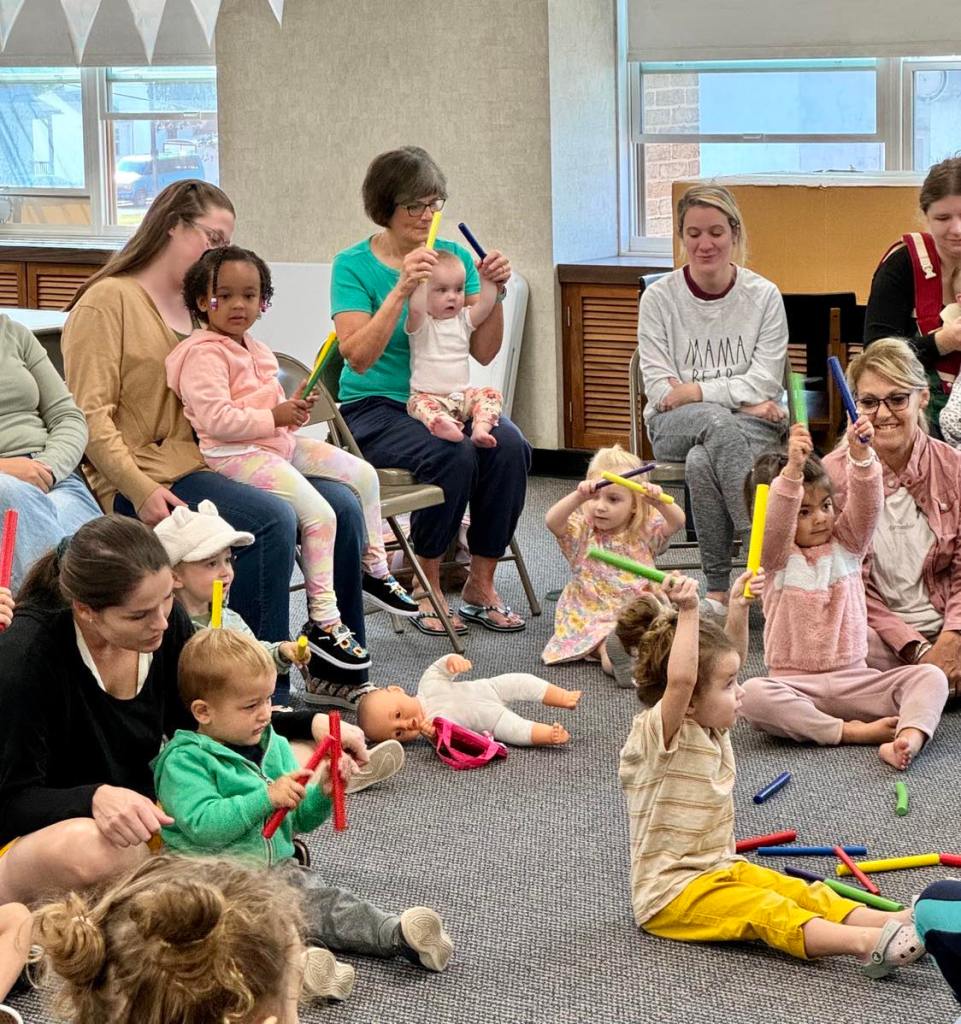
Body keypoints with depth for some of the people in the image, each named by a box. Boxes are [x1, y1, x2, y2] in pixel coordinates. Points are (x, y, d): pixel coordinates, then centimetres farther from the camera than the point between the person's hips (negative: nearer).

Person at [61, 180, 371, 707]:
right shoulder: (109, 299, -4)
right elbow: (90, 414, -13)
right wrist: (141, 491, -23)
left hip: (205, 463, 8)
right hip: (145, 476, -8)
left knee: (341, 503, -6)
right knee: (272, 519, -29)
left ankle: (342, 670, 2)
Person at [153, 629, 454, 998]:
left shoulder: (275, 747, 13)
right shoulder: (184, 761, -8)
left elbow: (299, 820, 19)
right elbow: (202, 824, -22)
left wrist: (321, 793, -3)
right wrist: (266, 798, -23)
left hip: (278, 867, 6)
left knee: (319, 897, -21)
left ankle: (396, 933, -38)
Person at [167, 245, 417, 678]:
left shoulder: (254, 349, 17)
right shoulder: (204, 354, -14)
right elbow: (215, 418, -25)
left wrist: (294, 407, 8)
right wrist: (274, 417, -19)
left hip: (277, 442, 10)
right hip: (233, 454, -10)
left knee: (363, 474, 9)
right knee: (319, 513, -24)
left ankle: (375, 569, 26)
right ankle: (323, 622, -17)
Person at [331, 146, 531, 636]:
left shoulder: (455, 257, 6)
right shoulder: (354, 265, -6)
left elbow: (483, 352, 2)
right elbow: (358, 356, -20)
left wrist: (494, 294, -13)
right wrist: (401, 290, -28)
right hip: (377, 408, -4)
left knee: (510, 446, -26)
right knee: (453, 455, -33)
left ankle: (481, 586, -13)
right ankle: (427, 588, -13)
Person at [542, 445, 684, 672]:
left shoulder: (646, 534, 4)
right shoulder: (581, 533, 1)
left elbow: (678, 521, -12)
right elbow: (552, 521, -19)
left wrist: (659, 502, -34)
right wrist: (578, 497, -36)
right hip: (593, 618, -3)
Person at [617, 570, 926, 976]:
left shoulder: (707, 726, 7)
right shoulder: (657, 734, -19)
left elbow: (728, 659, 17)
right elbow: (680, 680, -39)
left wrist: (738, 608, 4)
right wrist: (687, 612, -41)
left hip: (720, 870, 9)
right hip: (670, 893, -9)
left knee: (804, 893, -11)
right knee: (766, 911, -30)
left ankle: (893, 922, -29)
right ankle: (866, 943, -50)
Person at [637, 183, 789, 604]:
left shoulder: (763, 296, 3)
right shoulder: (659, 297, 4)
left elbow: (763, 385, -4)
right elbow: (660, 390, -3)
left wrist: (696, 391, -13)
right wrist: (738, 399, -12)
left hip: (751, 426, 0)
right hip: (675, 427, 0)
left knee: (702, 462, -36)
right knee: (718, 421, -37)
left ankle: (719, 587, -30)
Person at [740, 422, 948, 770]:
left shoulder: (845, 544, 10)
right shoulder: (777, 557, 2)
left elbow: (866, 506, -8)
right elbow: (776, 523, -20)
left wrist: (861, 455, -27)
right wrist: (792, 470, -36)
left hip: (852, 679, 3)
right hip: (794, 684, -3)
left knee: (930, 676, -19)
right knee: (752, 695, -35)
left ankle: (909, 737, -46)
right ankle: (851, 732, -32)